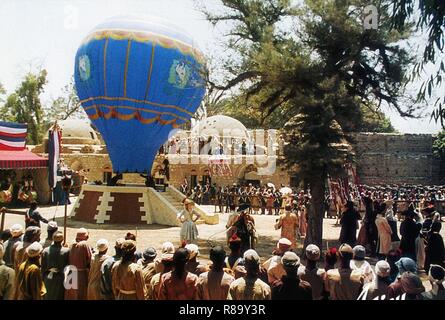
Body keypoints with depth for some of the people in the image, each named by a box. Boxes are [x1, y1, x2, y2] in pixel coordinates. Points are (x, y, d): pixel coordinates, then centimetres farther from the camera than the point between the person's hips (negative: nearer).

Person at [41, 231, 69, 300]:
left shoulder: (45, 250, -6)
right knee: (59, 297, 8)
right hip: (60, 279, -3)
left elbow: (43, 267, 1)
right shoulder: (66, 251, -15)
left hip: (48, 279, 3)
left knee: (48, 297, 16)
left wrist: (43, 279, 11)